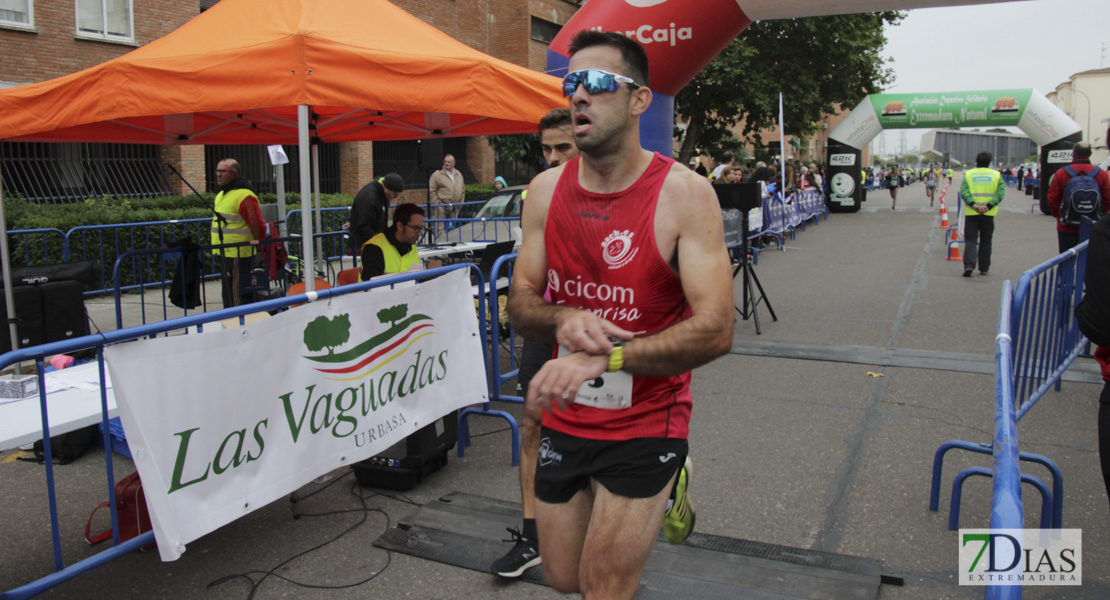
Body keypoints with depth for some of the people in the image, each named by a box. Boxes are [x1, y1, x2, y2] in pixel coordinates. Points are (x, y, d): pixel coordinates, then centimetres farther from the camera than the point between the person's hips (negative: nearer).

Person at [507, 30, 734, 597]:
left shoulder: (684, 193, -15)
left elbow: (715, 329, -20)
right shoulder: (546, 190, -2)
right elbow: (521, 304, 3)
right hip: (564, 418, 5)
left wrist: (604, 358, -32)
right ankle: (661, 489, 42)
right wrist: (563, 318, -20)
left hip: (645, 423, -4)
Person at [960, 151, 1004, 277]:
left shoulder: (968, 174, 3)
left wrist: (973, 204, -16)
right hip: (988, 214, 1)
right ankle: (984, 268, 16)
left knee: (970, 240, 1)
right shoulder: (996, 175, 5)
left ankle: (969, 265, -17)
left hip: (971, 213, -1)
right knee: (985, 241, 11)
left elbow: (963, 191, -10)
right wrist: (988, 206, -14)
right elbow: (1000, 193, -7)